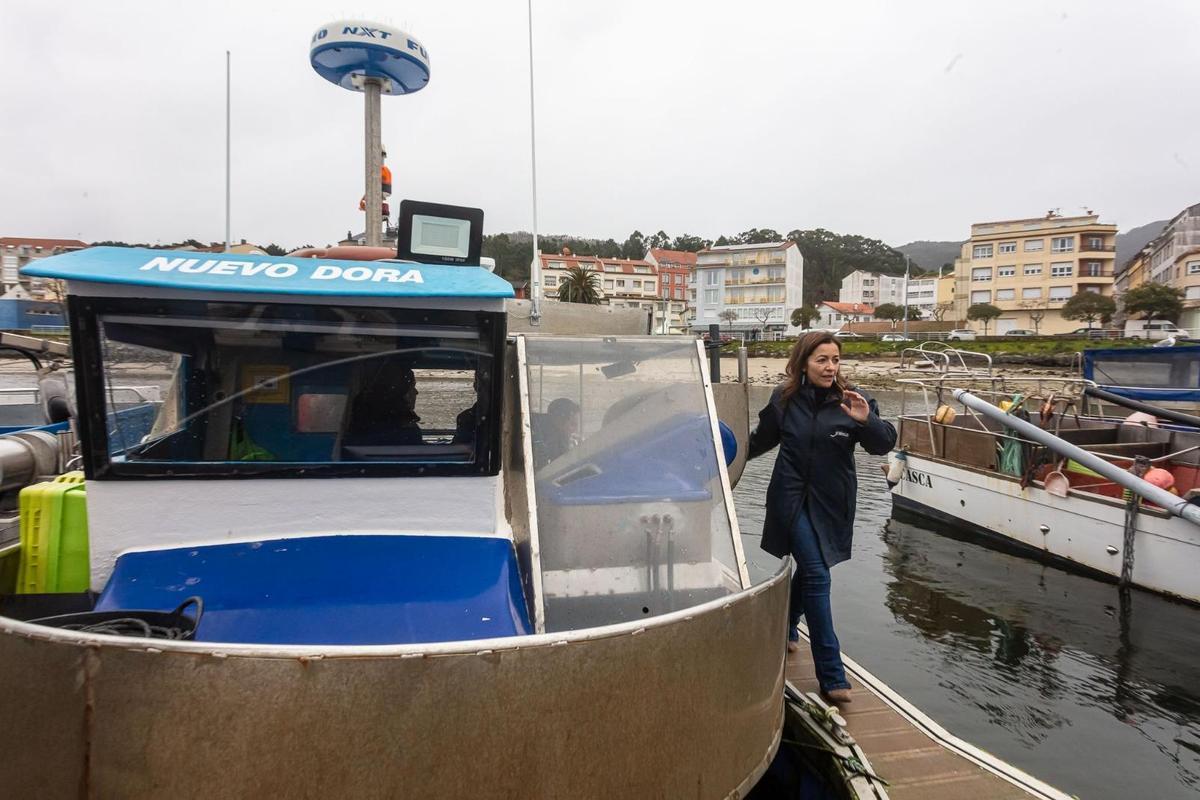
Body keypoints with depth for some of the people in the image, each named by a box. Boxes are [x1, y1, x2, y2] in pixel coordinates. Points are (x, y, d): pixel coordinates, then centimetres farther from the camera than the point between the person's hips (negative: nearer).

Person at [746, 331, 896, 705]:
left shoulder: (850, 401, -8)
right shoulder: (784, 398, -5)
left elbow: (884, 444, -13)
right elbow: (762, 439, 12)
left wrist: (867, 421, -30)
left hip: (832, 504, 2)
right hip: (791, 498, -2)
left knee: (809, 570, 17)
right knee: (817, 576, -10)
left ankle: (787, 627, 47)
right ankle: (832, 676, -5)